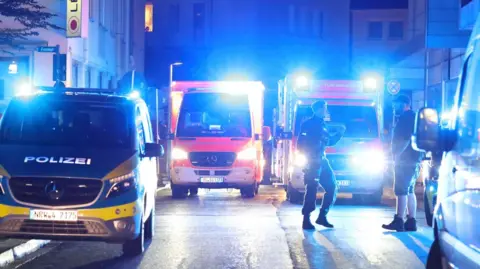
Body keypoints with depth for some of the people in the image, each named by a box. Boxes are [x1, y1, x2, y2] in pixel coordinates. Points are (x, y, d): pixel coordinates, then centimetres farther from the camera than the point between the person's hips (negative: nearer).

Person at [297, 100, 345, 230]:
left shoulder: (322, 124, 18)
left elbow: (330, 141, 26)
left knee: (332, 187, 9)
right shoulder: (308, 124, -7)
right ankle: (306, 220, -7)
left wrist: (339, 133, 14)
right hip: (312, 161, -9)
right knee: (312, 190, -11)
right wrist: (308, 157, -19)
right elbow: (301, 144, -13)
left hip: (322, 161, 9)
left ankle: (322, 216, 15)